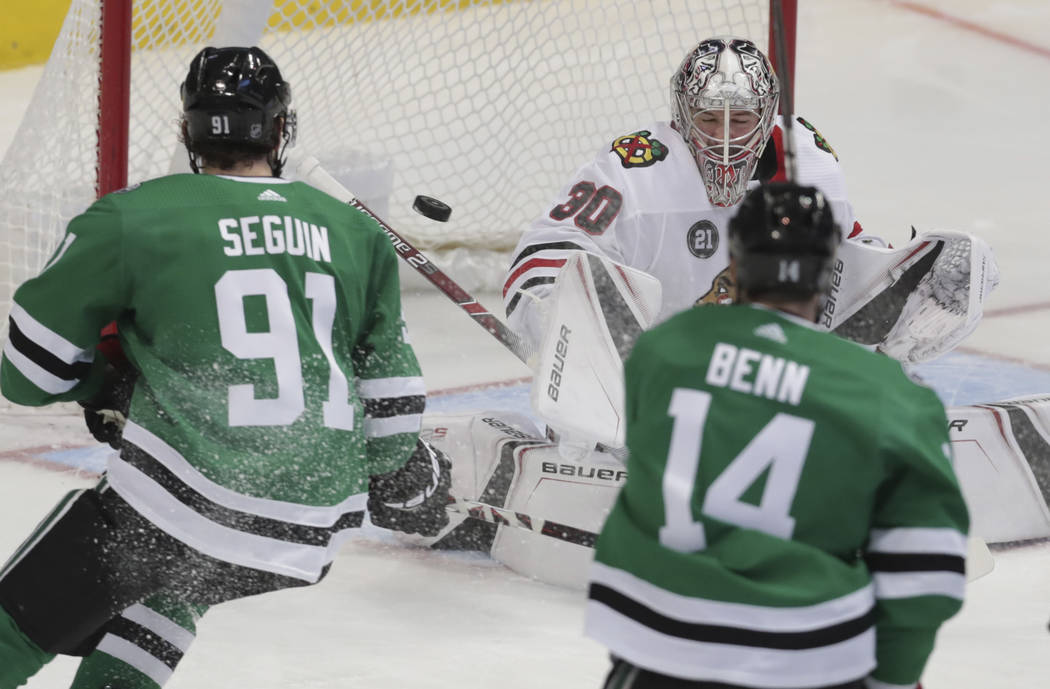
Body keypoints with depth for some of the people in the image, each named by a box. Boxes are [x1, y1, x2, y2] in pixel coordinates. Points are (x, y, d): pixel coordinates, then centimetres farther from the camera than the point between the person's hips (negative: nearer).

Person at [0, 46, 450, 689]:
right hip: (314, 533, 5)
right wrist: (401, 477, 34)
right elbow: (390, 395, 16)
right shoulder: (355, 232, 13)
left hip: (187, 496, -5)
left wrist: (108, 387, 26)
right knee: (171, 584, 35)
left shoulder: (132, 217, 1)